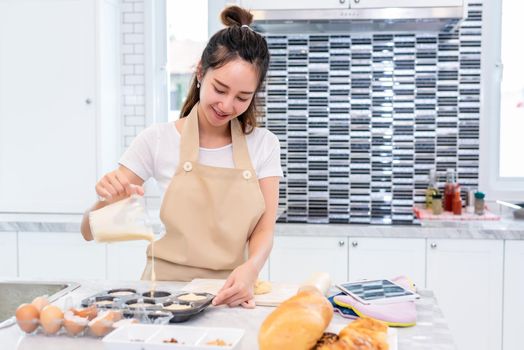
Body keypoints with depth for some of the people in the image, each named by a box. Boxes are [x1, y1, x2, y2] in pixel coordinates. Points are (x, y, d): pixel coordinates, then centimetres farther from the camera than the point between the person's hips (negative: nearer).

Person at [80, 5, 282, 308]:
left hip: (230, 294, 1)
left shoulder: (263, 145, 4)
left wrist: (250, 269, -23)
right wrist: (108, 199, -20)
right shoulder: (158, 140, -1)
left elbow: (264, 229, -2)